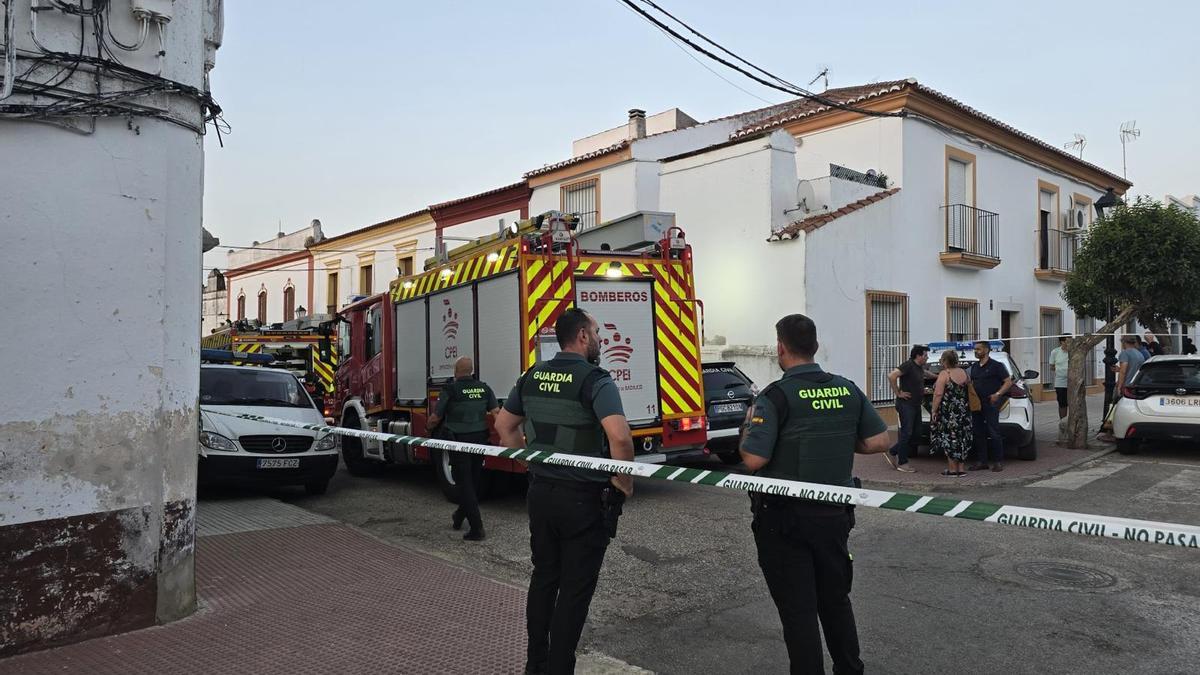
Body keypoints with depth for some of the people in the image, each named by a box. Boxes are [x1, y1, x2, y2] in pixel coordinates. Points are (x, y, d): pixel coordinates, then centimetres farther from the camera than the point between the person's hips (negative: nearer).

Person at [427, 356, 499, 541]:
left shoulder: (450, 389, -9)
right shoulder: (484, 388, 4)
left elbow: (435, 417, -6)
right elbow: (496, 412, 0)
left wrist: (429, 427, 15)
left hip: (459, 440, -5)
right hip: (480, 439, 5)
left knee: (465, 483, 1)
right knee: (474, 480, 19)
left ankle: (476, 527, -4)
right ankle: (459, 518, 38)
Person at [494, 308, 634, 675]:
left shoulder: (532, 376, 5)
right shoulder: (594, 379, -16)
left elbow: (504, 425, 16)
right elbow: (619, 437, -30)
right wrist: (624, 482, -15)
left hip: (540, 491, 7)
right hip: (584, 498, -7)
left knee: (543, 577, 21)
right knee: (575, 589, 6)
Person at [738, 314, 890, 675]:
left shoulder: (776, 396, -17)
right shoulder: (849, 389, 0)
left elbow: (754, 459, -21)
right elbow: (879, 442, 4)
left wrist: (749, 424, -4)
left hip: (785, 517, -6)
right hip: (835, 513, 6)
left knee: (797, 608, 6)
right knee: (836, 599, 21)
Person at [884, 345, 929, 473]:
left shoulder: (921, 368, 13)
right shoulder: (908, 365, -15)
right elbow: (891, 376, -27)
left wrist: (922, 391, 14)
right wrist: (898, 393, -21)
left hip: (916, 405, 9)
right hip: (906, 404, -9)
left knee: (916, 435, 9)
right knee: (906, 433, -5)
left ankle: (892, 453, 19)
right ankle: (902, 463, 3)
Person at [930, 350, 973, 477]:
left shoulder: (944, 374, -12)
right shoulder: (963, 372, 8)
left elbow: (938, 394, -17)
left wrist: (934, 411, -13)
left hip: (948, 412, -7)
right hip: (963, 411, 7)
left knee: (949, 439, 0)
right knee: (962, 438, 11)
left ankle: (952, 469, 3)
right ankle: (962, 468, 15)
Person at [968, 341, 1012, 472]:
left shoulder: (996, 366, -3)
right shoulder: (974, 367, 16)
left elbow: (1008, 382, -6)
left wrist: (998, 394, -17)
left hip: (990, 404, -7)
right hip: (976, 404, 7)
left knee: (993, 433, -5)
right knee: (978, 434, 7)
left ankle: (998, 461, 1)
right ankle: (981, 461, 13)